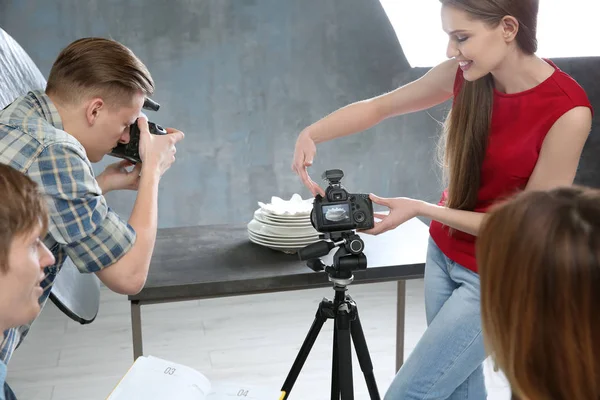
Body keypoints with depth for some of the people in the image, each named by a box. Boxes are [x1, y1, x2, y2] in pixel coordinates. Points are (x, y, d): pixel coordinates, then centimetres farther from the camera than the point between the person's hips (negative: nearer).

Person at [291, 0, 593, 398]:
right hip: (444, 253, 5)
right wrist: (311, 134, -15)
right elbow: (378, 107, 2)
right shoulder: (463, 75, -8)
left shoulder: (567, 110, -25)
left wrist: (420, 209, -22)